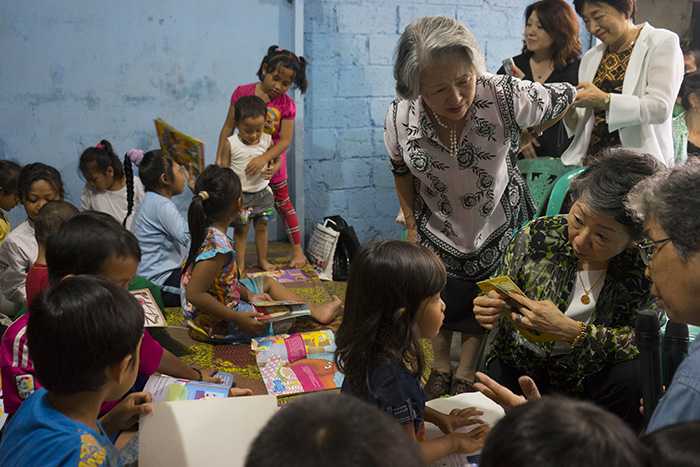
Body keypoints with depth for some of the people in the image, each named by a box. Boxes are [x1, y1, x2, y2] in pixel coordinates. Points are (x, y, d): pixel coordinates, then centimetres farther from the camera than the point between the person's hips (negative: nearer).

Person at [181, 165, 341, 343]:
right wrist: (238, 319, -29)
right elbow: (193, 294, -34)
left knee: (268, 282, 22)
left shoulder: (204, 233, -2)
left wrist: (248, 295, 2)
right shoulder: (217, 247, -32)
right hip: (217, 327, -10)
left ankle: (316, 310, 29)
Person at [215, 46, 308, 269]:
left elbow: (285, 141, -20)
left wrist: (263, 159, -35)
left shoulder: (286, 105, -14)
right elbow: (229, 127, -5)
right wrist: (220, 158, -7)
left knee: (283, 202, 11)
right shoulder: (242, 93, -11)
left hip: (272, 159, -1)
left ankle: (297, 250, 21)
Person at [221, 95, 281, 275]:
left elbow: (277, 159, 8)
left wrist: (273, 170, -15)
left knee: (262, 227, 13)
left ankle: (262, 260, 29)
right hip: (240, 194, -2)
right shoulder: (231, 144, -13)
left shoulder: (267, 141, -6)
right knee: (241, 230, 6)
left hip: (262, 192, 3)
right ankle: (240, 264, 18)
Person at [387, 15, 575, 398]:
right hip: (438, 228, 2)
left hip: (498, 225, -1)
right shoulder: (400, 118, -25)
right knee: (439, 302, 21)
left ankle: (465, 374, 40)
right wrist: (411, 224, 7)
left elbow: (565, 98, -12)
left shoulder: (505, 96, -33)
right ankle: (440, 368, 46)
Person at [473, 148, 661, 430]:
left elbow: (641, 340, -20)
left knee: (633, 378, -29)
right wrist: (490, 311, -26)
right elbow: (498, 295, -1)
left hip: (588, 377, 0)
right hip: (519, 367, 1)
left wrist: (569, 330, -33)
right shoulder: (537, 237, -16)